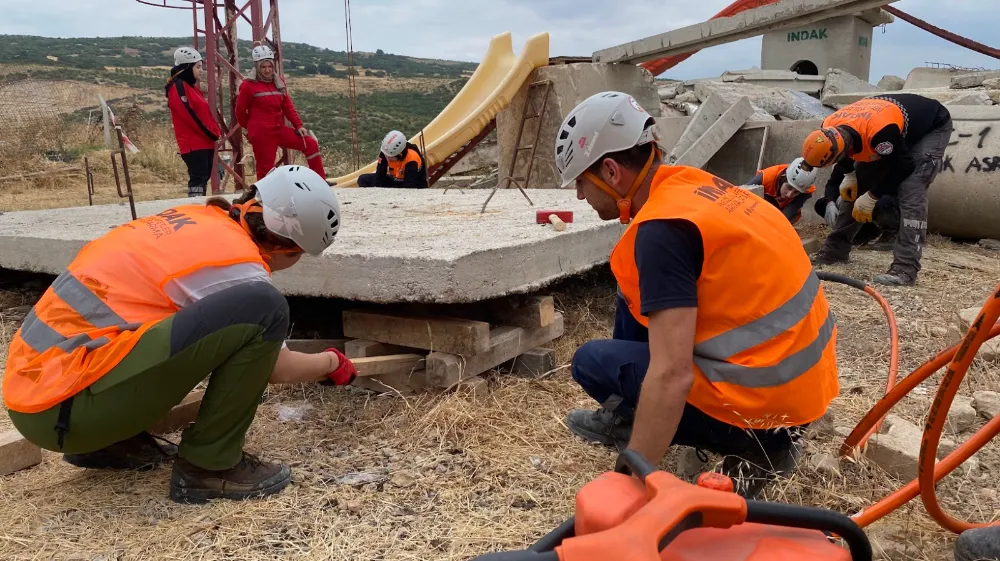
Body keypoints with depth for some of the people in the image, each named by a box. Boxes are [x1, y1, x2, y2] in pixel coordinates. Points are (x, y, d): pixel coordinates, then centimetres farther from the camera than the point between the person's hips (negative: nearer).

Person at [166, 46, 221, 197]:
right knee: (197, 179, -14)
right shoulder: (178, 87, -10)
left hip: (205, 143, 10)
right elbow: (188, 115, -18)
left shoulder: (193, 87, 20)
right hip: (193, 144, -10)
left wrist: (215, 132, 7)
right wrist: (210, 134, -14)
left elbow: (206, 112, 21)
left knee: (203, 178, 10)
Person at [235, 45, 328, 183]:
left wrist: (298, 125, 2)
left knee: (311, 144, -3)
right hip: (261, 133, -6)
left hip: (279, 129, 6)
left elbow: (288, 106, 11)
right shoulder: (249, 85, -7)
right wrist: (252, 127, 12)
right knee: (266, 168, -2)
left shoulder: (278, 82, 10)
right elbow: (240, 111, 0)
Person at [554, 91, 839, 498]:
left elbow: (671, 376, -28)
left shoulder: (661, 229, -22)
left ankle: (754, 446, 5)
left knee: (592, 363, 2)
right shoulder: (689, 184, 6)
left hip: (764, 398, -9)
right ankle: (631, 423, 27)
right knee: (635, 294, 16)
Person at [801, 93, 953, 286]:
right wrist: (849, 175, -8)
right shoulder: (830, 129, -23)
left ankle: (905, 268, -27)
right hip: (895, 124, 8)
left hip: (933, 127, -8)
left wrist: (871, 197, -22)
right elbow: (847, 153, 4)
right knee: (856, 185, 4)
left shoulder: (880, 131, -46)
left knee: (910, 191, -25)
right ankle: (835, 248, 14)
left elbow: (903, 167, -29)